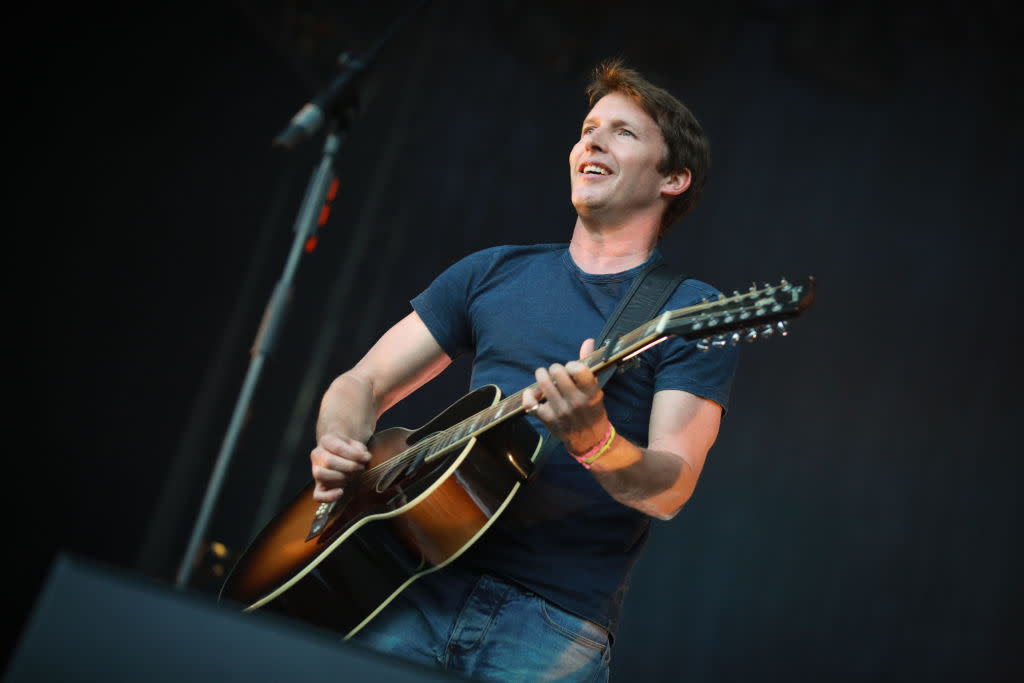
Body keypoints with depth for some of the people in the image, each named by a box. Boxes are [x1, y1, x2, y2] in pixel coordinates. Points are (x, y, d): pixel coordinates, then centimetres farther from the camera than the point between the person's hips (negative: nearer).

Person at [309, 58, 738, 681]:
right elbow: (364, 383, 15)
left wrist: (593, 441, -28)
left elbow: (669, 490, -9)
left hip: (556, 617, -2)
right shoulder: (496, 272, 14)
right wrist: (339, 446, -5)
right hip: (423, 583, 2)